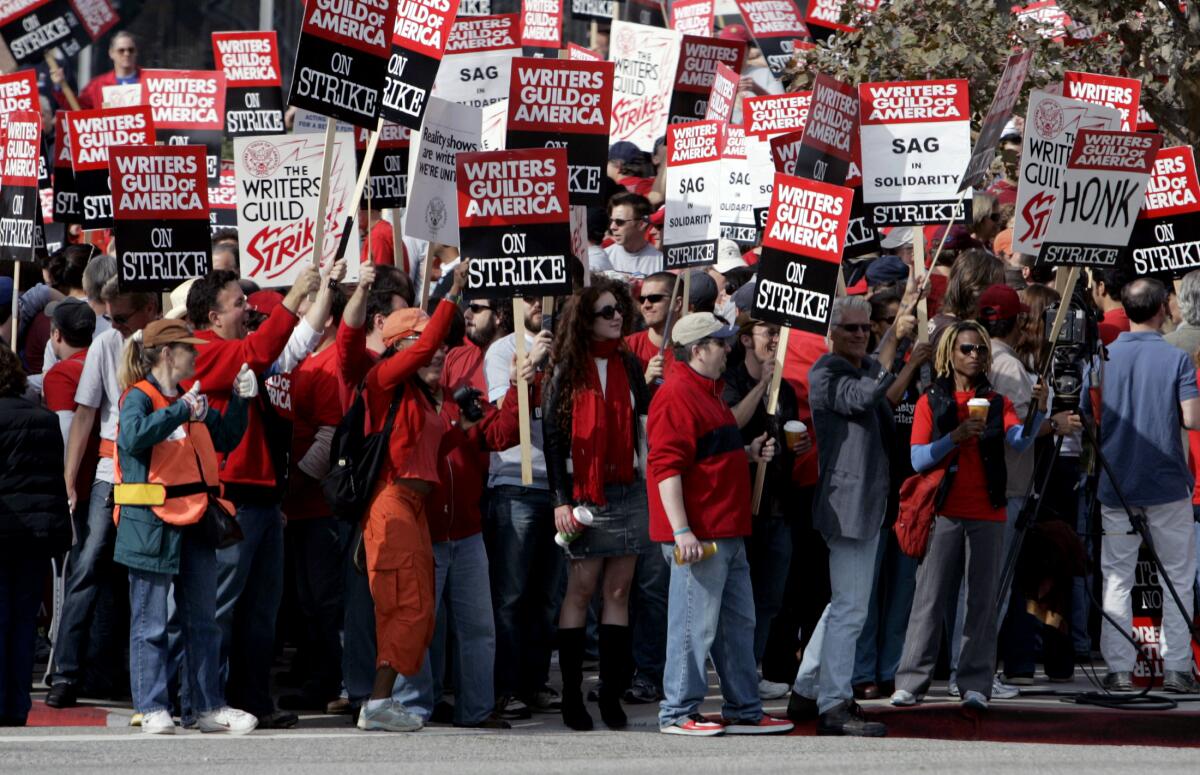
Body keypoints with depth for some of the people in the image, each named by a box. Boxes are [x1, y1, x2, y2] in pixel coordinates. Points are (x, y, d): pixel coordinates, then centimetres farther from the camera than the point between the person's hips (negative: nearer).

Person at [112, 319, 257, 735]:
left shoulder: (191, 399, 15)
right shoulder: (139, 397, -8)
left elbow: (225, 439, 21)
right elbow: (133, 436, -28)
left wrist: (239, 401, 9)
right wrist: (182, 411, -25)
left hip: (195, 522, 8)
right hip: (151, 524, -8)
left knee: (203, 620, 11)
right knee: (151, 622, -2)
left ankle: (208, 707, 16)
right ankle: (152, 708, 2)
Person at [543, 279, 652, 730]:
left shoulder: (629, 365, 9)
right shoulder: (567, 371, -2)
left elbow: (648, 420, 9)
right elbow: (552, 436, -4)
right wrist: (561, 500, -9)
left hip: (627, 490, 3)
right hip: (584, 493, -3)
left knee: (618, 591, 2)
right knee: (581, 589, -3)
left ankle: (611, 691, 5)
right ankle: (571, 692, 2)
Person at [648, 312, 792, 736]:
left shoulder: (707, 393, 19)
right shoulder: (676, 397, -14)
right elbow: (666, 467, -21)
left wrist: (750, 452, 14)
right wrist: (681, 531, -25)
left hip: (727, 535, 11)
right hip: (698, 537, -11)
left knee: (739, 624, 14)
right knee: (695, 625, -6)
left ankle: (744, 711, 20)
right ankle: (678, 714, 0)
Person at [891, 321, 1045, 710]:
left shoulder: (997, 403, 10)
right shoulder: (931, 402, 6)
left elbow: (1020, 440, -8)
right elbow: (918, 459, -3)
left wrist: (1039, 412, -27)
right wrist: (955, 437, -18)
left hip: (987, 516, 2)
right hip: (944, 514, -2)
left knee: (983, 601, -1)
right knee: (930, 598, -4)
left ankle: (975, 686, -1)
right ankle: (911, 682, -3)